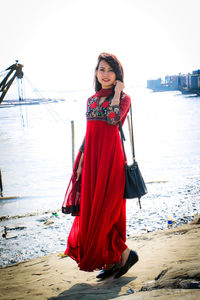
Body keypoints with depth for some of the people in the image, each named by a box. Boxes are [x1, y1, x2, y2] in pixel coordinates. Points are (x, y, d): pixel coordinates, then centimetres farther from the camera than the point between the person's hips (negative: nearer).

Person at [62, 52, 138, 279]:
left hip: (110, 156, -6)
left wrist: (117, 91, -10)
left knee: (104, 209, -7)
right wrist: (80, 163, 11)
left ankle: (124, 254, 10)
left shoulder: (123, 98, -1)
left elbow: (114, 118, -23)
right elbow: (88, 134, 16)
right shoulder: (91, 100, 16)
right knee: (93, 210, 7)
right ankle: (113, 260, 18)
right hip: (92, 158, 7)